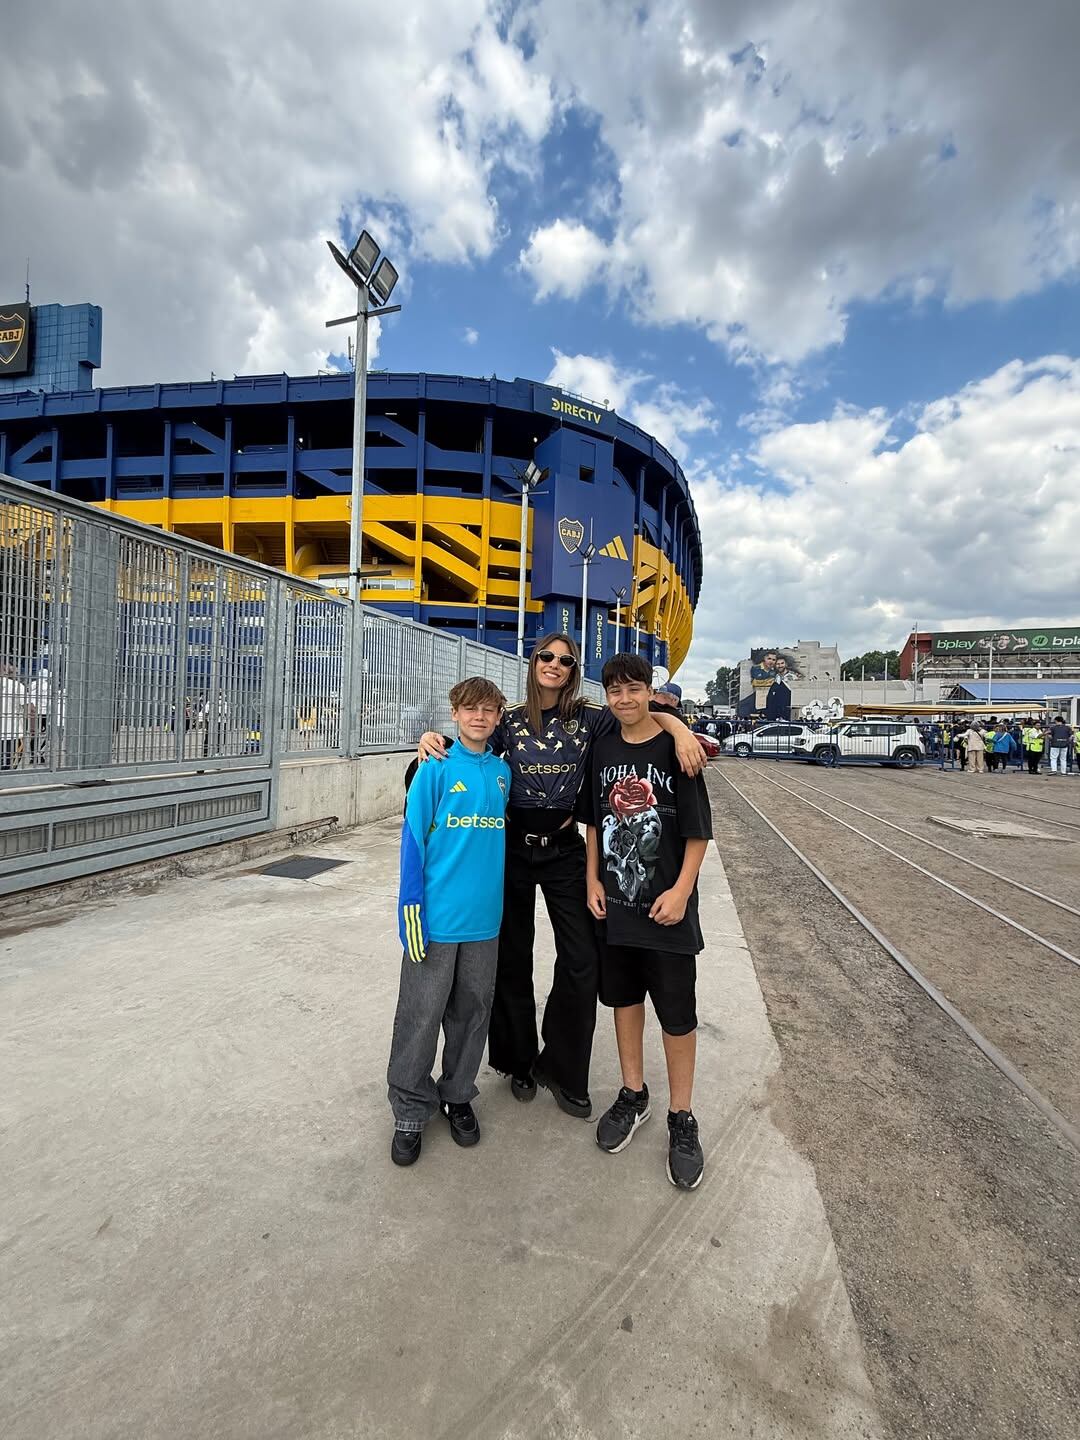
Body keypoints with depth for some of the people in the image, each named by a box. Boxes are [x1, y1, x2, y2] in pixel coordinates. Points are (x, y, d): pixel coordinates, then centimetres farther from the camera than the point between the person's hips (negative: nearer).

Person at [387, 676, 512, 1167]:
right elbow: (413, 838, -9)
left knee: (471, 1011, 17)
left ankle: (458, 1095, 38)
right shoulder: (436, 770, -8)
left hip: (484, 918, 4)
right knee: (420, 1016, 7)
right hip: (437, 917, -4)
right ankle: (411, 1110, 28)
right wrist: (412, 906, -12)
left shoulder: (503, 772, 5)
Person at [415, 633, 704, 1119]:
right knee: (512, 957, 12)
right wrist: (433, 741, -14)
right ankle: (519, 1061, 35)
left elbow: (646, 711, -4)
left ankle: (560, 1068, 23)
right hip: (512, 846, 1)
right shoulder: (510, 720, 0)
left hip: (564, 848, 0)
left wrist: (680, 730, -24)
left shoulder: (588, 719, -3)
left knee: (582, 961, -1)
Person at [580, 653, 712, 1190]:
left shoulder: (674, 748, -10)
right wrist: (593, 880, 3)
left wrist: (681, 891, -15)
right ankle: (633, 1094, 38)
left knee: (676, 1012, 6)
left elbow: (698, 830, -8)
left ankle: (681, 1117, 26)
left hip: (665, 906, -4)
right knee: (624, 998, 18)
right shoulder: (603, 748, 3)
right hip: (614, 901, 4)